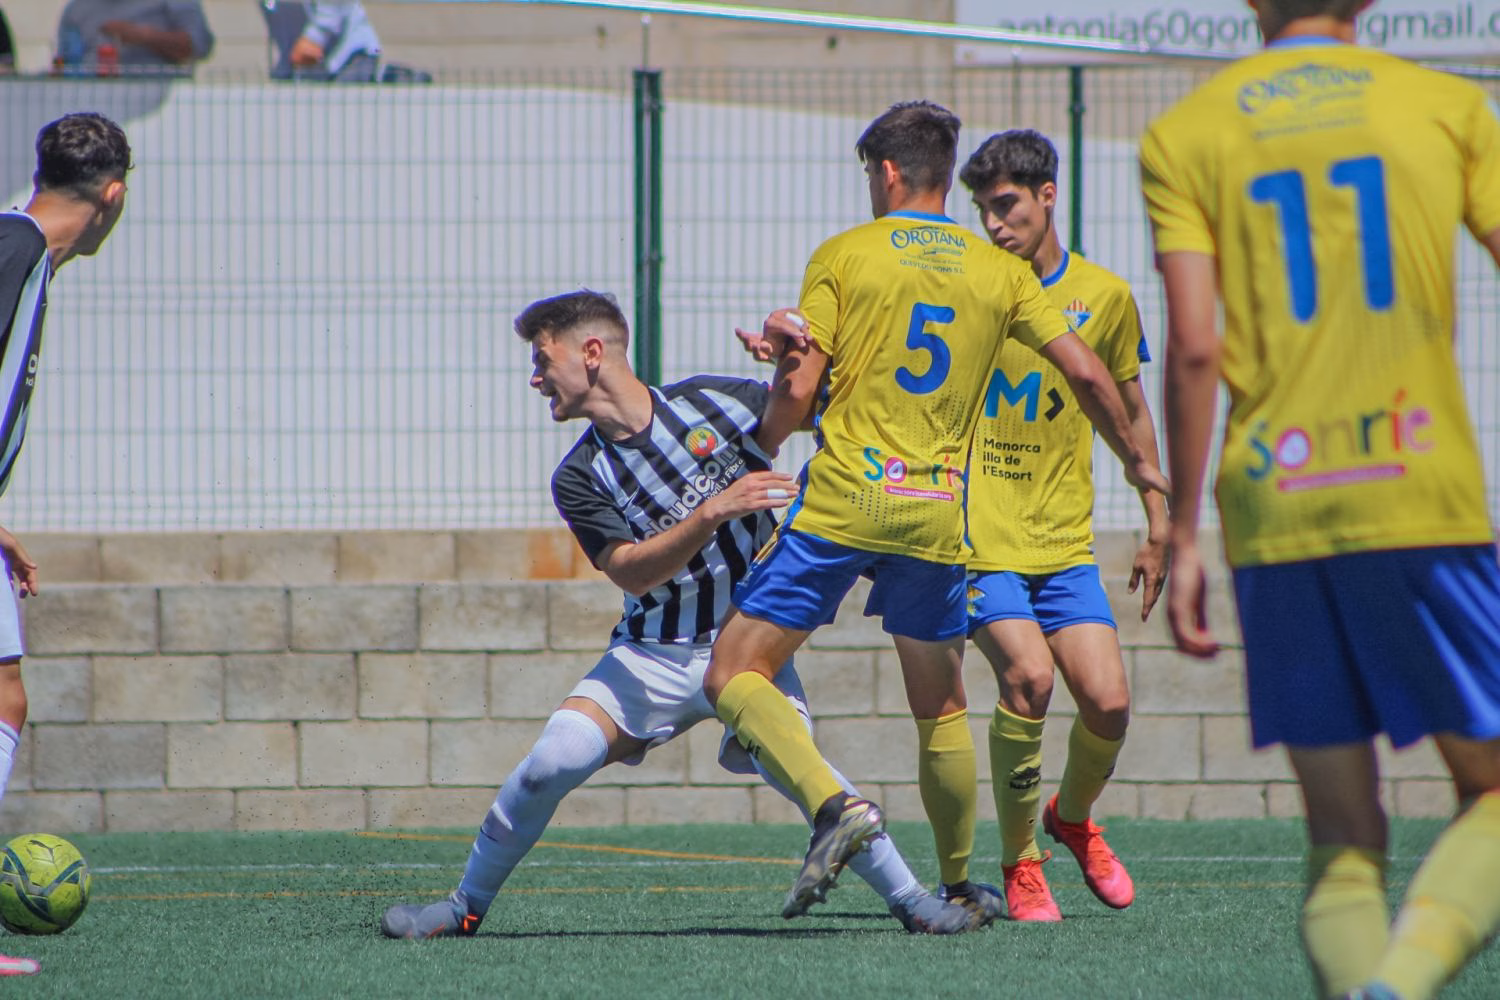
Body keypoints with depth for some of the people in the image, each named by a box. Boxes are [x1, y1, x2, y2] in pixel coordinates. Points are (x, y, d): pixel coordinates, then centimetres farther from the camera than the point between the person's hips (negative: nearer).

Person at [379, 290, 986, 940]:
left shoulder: (709, 402, -5)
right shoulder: (580, 478, -2)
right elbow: (630, 571, -14)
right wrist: (712, 512, -28)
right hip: (649, 655, 2)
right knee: (555, 758, -15)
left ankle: (909, 899, -11)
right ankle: (466, 905, 4)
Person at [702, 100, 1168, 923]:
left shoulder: (844, 255, 0)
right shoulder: (999, 272, 9)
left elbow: (797, 392, -6)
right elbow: (1085, 372, 7)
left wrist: (765, 439, 15)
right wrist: (1136, 461, 21)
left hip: (842, 497, -4)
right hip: (938, 513, 4)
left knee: (735, 676, -1)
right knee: (941, 710, 19)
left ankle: (833, 803, -22)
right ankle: (957, 883, 25)